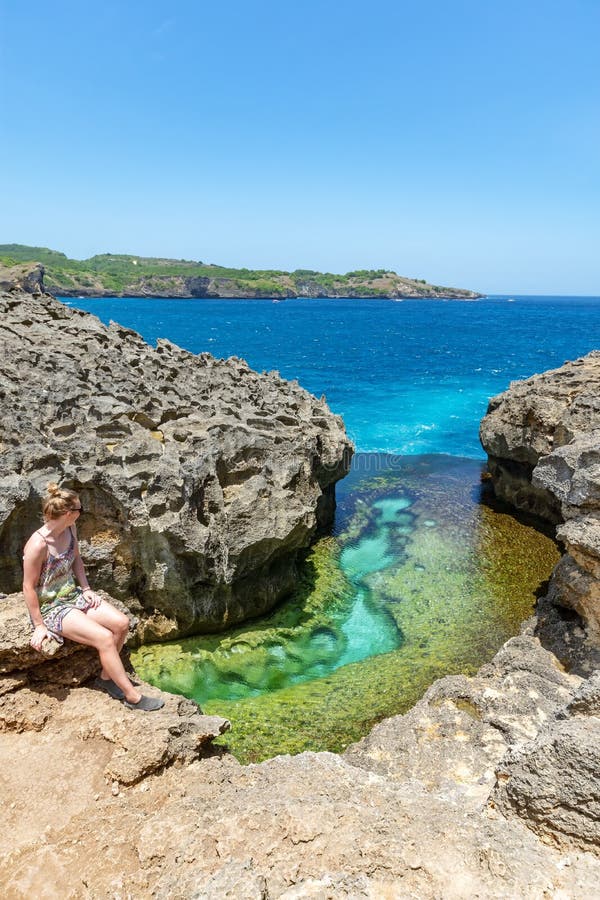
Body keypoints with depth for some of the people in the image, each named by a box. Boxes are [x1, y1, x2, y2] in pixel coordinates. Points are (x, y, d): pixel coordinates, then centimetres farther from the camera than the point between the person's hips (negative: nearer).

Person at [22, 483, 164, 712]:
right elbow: (29, 587, -20)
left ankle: (106, 677, 12)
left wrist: (86, 589, 2)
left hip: (74, 596, 8)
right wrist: (39, 625, -15)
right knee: (104, 637, -22)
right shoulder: (38, 545, -27)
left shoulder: (69, 530, -4)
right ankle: (132, 697, -9)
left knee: (121, 623, -8)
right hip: (51, 608, -8)